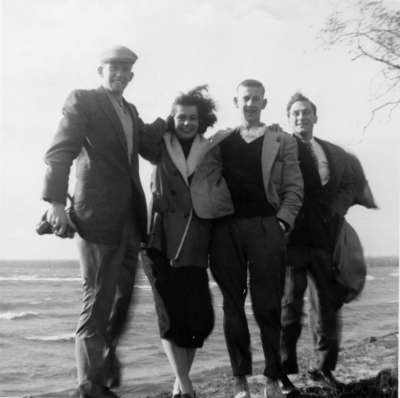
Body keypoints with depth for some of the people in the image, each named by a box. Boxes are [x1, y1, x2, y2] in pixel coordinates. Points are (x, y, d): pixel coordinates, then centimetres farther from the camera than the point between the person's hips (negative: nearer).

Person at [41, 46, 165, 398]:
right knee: (98, 300, -3)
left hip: (129, 217, 7)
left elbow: (152, 147, 16)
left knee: (123, 297, 15)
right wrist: (56, 201, -24)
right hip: (99, 216, -7)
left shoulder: (130, 111, 20)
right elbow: (60, 152, -12)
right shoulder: (82, 101, -2)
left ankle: (107, 356, 35)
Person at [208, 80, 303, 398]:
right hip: (226, 229, 2)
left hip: (266, 228, -2)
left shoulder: (282, 142, 10)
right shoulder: (220, 141, 14)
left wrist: (282, 222, -8)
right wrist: (211, 223, 0)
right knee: (233, 305, 5)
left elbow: (294, 188, 5)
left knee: (267, 305, -1)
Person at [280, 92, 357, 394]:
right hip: (291, 236, -4)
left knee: (329, 304, 7)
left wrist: (335, 210, -4)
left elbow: (350, 185, 12)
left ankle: (324, 367, 19)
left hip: (326, 236, 4)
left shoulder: (336, 153, 19)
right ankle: (284, 373, 6)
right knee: (288, 305, -2)